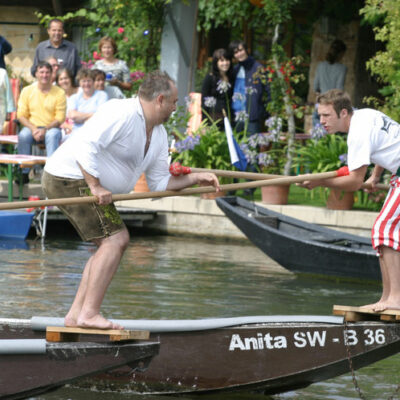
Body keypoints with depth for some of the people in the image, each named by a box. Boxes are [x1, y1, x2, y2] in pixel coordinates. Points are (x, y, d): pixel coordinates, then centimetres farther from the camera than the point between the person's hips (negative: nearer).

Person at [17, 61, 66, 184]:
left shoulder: (59, 93, 0)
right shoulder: (27, 91, 6)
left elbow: (60, 118, -3)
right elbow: (21, 115, 4)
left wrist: (45, 130, -18)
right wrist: (33, 129, -14)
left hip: (51, 128, -1)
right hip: (32, 126, 1)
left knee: (52, 135, -36)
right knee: (23, 135, -32)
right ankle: (24, 172, -26)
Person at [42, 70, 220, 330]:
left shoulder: (158, 135, 13)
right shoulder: (122, 114, -19)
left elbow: (159, 182, 15)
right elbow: (85, 145, -28)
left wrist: (195, 179, 3)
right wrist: (96, 187, -28)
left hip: (91, 183, 11)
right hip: (72, 178, -11)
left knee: (114, 243, 11)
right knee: (115, 239, -16)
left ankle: (76, 314, 9)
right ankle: (89, 313, -20)